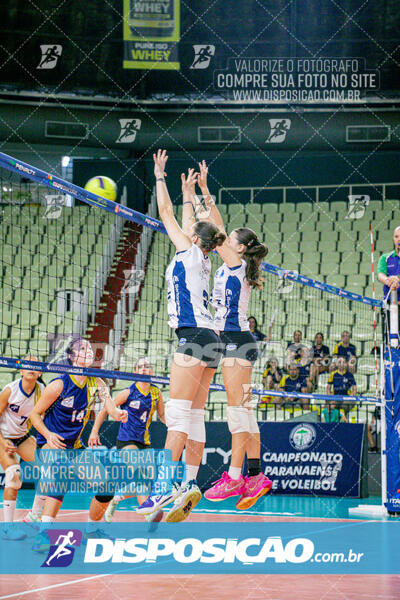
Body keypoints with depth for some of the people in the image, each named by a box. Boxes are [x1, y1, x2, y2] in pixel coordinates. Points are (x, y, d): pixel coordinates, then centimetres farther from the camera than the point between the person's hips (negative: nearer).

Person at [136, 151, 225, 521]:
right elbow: (188, 223, 37)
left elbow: (166, 213, 8)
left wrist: (160, 176, 18)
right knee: (194, 415, 4)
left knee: (178, 412, -14)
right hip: (210, 340, 9)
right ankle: (190, 485, 1)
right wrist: (189, 196, 48)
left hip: (193, 336, -9)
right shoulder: (203, 261, 19)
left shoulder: (189, 252, 0)